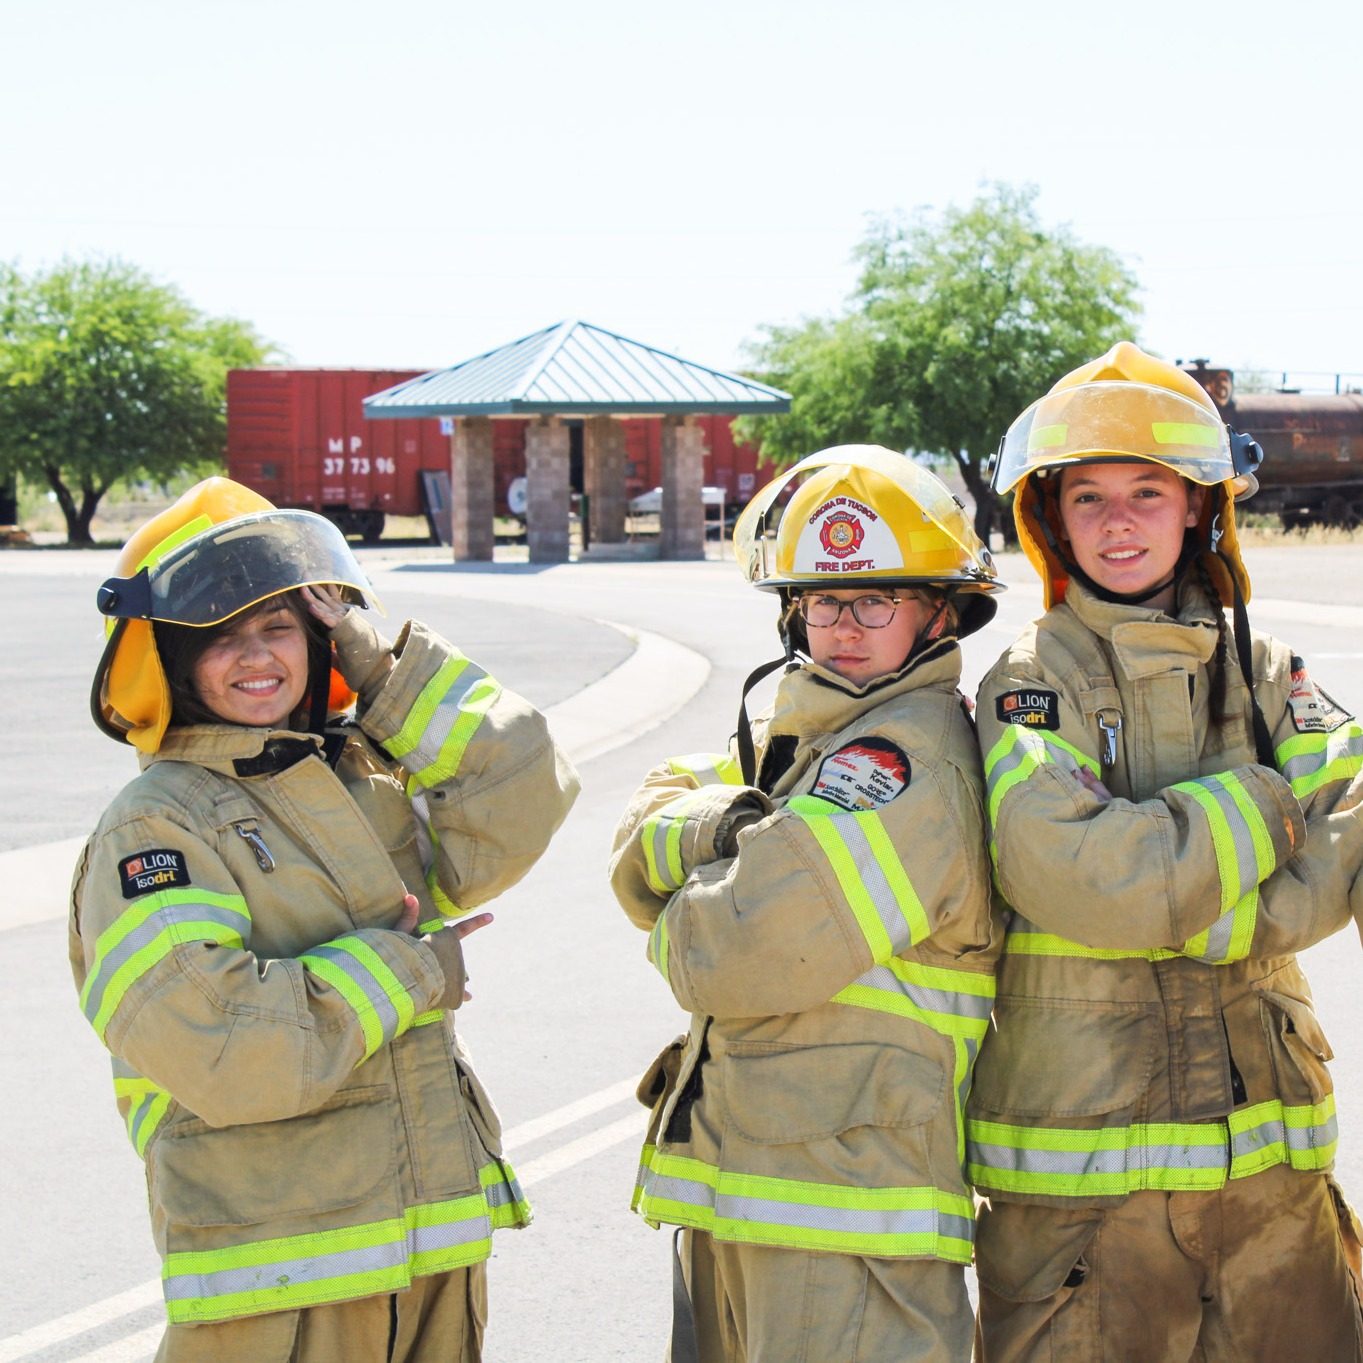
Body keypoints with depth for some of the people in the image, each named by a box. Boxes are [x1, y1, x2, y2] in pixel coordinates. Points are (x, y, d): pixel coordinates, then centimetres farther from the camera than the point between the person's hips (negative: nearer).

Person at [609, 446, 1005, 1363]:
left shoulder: (911, 756, -16)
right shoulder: (799, 735, 17)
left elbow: (738, 962, -20)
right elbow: (640, 849, 7)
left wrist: (678, 923, 1)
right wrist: (726, 829, -13)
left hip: (845, 1203, -9)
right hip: (740, 1186, 10)